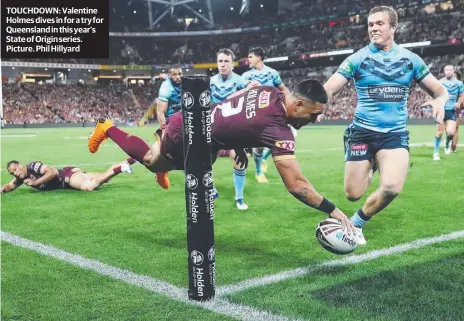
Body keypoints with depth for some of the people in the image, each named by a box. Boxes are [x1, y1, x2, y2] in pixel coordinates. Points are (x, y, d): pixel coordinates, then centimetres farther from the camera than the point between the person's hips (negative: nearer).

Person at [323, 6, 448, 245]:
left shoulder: (410, 59, 5)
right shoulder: (358, 58, -2)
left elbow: (438, 89, 9)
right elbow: (328, 89, -11)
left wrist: (440, 100, -16)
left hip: (395, 133, 1)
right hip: (362, 132, 0)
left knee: (392, 188, -23)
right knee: (353, 194, 2)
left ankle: (356, 223, 5)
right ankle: (370, 169, 40)